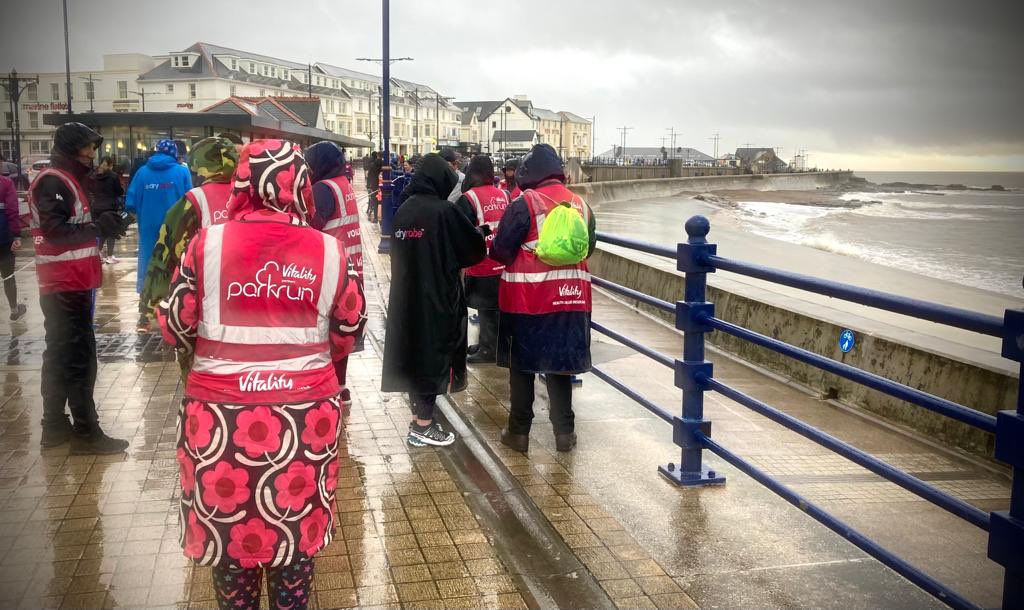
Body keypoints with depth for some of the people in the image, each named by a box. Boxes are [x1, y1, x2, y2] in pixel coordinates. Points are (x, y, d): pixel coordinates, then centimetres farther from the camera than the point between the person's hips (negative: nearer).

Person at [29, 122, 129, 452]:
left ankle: (55, 425, 24)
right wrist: (98, 227, -25)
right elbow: (55, 231, -23)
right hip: (66, 285, -11)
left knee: (60, 355, 15)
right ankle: (86, 432, -2)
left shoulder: (67, 180, 18)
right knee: (79, 357, -7)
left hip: (67, 284, 11)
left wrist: (101, 224, 7)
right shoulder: (53, 181, -14)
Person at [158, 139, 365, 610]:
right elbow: (349, 331, 4)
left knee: (228, 523, 17)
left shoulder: (208, 243, -9)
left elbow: (174, 327, -1)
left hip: (222, 413, -1)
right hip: (304, 413, 1)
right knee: (294, 525, 18)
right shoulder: (328, 250, -6)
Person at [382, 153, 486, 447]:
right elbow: (476, 249, -6)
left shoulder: (404, 210, 3)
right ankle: (423, 426, 8)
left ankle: (419, 418, 24)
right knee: (434, 355, 3)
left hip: (406, 296, 7)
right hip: (437, 297, -6)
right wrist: (478, 233, 14)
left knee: (415, 352, 14)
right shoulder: (444, 211, -15)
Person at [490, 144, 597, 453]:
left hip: (527, 297, -4)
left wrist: (492, 247, 10)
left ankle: (519, 431, 15)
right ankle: (565, 432, 18)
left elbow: (501, 250, -11)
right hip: (570, 298, 4)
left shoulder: (524, 204, -12)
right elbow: (589, 246, 14)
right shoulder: (580, 204, 4)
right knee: (559, 362, 14)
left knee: (522, 363, 10)